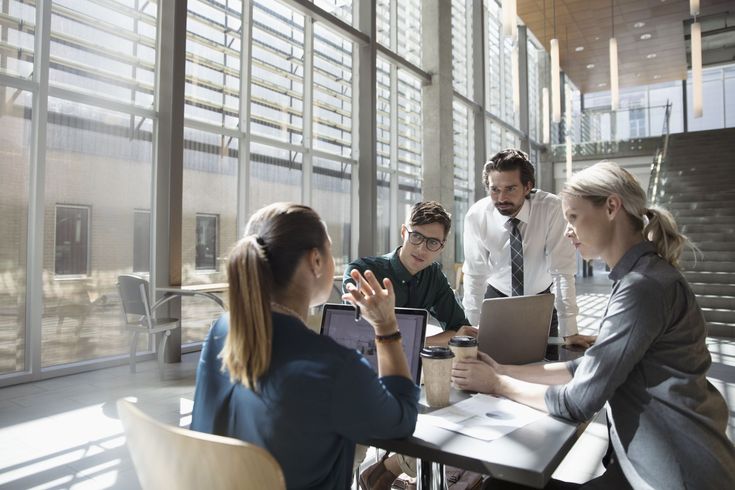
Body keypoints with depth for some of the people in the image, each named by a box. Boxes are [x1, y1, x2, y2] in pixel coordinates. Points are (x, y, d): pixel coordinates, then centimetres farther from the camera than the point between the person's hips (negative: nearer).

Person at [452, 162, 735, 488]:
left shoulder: (645, 286, -25)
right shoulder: (640, 277, 7)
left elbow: (579, 401, -22)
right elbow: (590, 367, 7)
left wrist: (497, 384, -9)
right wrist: (503, 370, 1)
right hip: (655, 457, 8)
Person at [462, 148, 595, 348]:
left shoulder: (551, 208, -25)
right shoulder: (476, 216, -21)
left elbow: (562, 270, -25)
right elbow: (474, 275, -16)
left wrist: (570, 333, -27)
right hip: (497, 297, 0)